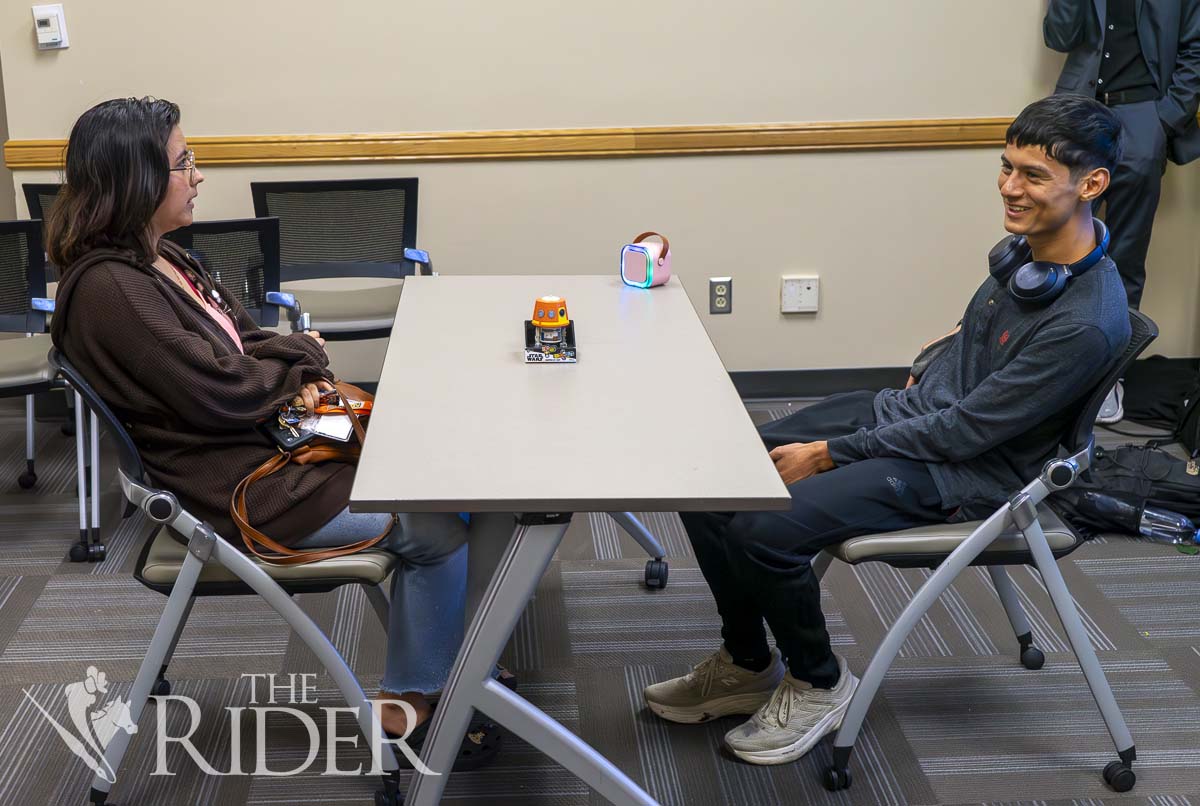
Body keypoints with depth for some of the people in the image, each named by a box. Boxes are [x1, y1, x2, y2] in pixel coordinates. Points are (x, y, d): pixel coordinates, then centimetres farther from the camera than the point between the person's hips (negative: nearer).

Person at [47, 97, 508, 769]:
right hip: (236, 491, -10)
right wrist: (303, 355, -6)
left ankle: (413, 693, 16)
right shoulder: (109, 290, -23)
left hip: (269, 440, 10)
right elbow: (221, 394, -24)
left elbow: (246, 338, 14)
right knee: (442, 526, -3)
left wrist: (302, 379, -8)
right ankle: (410, 701, 15)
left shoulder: (158, 258, 8)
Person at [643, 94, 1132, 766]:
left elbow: (966, 431, -21)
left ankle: (819, 683, 2)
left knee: (763, 528, -26)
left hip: (961, 476, -8)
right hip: (905, 408, 9)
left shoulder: (1089, 322, -25)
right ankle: (747, 663, 15)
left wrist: (830, 454, -15)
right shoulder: (1029, 246, 0)